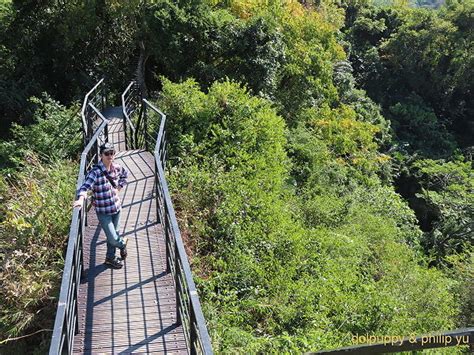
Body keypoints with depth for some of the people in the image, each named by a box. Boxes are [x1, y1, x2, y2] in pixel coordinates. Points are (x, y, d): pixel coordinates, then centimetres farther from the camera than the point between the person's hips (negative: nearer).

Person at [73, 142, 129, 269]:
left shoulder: (116, 168, -4)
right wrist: (81, 199, -56)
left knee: (114, 234, 19)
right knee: (113, 238, -4)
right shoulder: (95, 172, -23)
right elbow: (85, 186, -38)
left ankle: (110, 258, 41)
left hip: (116, 207, 6)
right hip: (103, 211, -6)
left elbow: (125, 173, 20)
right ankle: (123, 242, 33)